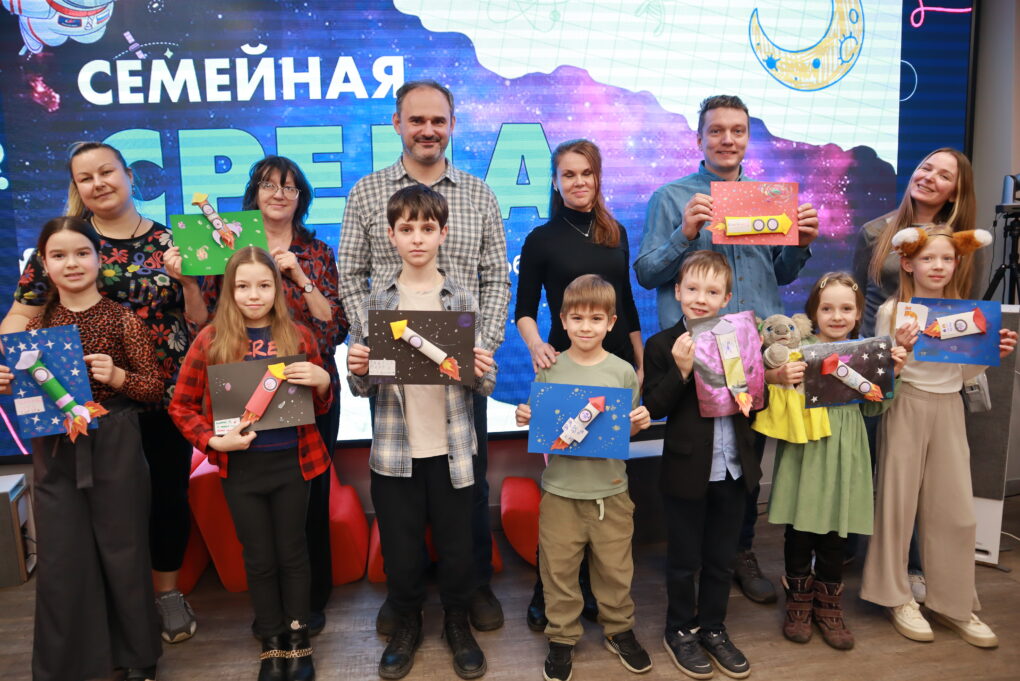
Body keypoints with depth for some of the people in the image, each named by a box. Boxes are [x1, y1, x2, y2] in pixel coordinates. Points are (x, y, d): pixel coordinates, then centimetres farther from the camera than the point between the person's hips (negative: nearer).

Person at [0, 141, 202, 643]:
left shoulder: (169, 241, 4)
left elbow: (202, 319, 3)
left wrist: (186, 278, -14)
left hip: (169, 395, 1)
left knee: (169, 493, 10)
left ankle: (168, 591, 30)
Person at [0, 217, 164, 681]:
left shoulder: (122, 320, -5)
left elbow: (155, 388, -4)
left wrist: (117, 376, -22)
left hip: (113, 447, -3)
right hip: (54, 451, 3)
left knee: (122, 551, 7)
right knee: (61, 559, 9)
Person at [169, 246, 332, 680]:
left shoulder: (298, 336, -1)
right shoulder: (210, 340, -5)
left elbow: (321, 408, 6)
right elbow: (181, 406, 2)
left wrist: (322, 381, -15)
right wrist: (213, 440, -13)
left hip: (291, 462, 0)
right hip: (241, 467, 0)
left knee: (292, 552, 11)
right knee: (259, 558, 11)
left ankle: (298, 642, 27)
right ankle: (272, 645, 28)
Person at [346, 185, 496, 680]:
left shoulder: (463, 302, -1)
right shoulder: (374, 304, 0)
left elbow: (485, 385, 1)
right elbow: (361, 388, 3)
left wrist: (482, 372, -20)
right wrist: (357, 370, -18)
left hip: (452, 449, 0)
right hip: (394, 450, 1)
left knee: (456, 544, 12)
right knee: (399, 547, 12)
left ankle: (457, 623, 36)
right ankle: (407, 623, 37)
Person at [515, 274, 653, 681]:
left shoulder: (623, 372, -2)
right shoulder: (549, 369, -3)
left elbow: (629, 433, 7)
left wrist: (639, 424, -14)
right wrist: (525, 419, -15)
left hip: (610, 490, 1)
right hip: (560, 490, 0)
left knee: (615, 569, 14)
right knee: (558, 570, 9)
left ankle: (619, 630, 37)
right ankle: (562, 639, 29)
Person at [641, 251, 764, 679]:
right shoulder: (662, 345, -7)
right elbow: (654, 408, -12)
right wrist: (680, 370, -24)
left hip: (733, 470, 4)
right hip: (686, 470, -3)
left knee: (721, 559, 17)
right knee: (684, 560, 12)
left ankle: (713, 628, 36)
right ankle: (679, 631, 32)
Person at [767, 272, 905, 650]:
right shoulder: (800, 349, -7)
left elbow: (872, 409, 10)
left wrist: (891, 374, -2)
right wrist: (781, 378, -27)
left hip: (844, 453, 3)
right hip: (805, 449, -3)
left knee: (834, 535, 13)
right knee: (799, 533, 8)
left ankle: (828, 606, 29)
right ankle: (799, 603, 26)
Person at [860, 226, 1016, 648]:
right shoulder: (892, 310, -5)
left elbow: (966, 373, 13)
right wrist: (899, 350, -24)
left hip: (949, 409, 4)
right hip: (905, 407, -4)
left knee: (956, 509, 6)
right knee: (898, 502, 4)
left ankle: (954, 603, 21)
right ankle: (897, 597, 19)